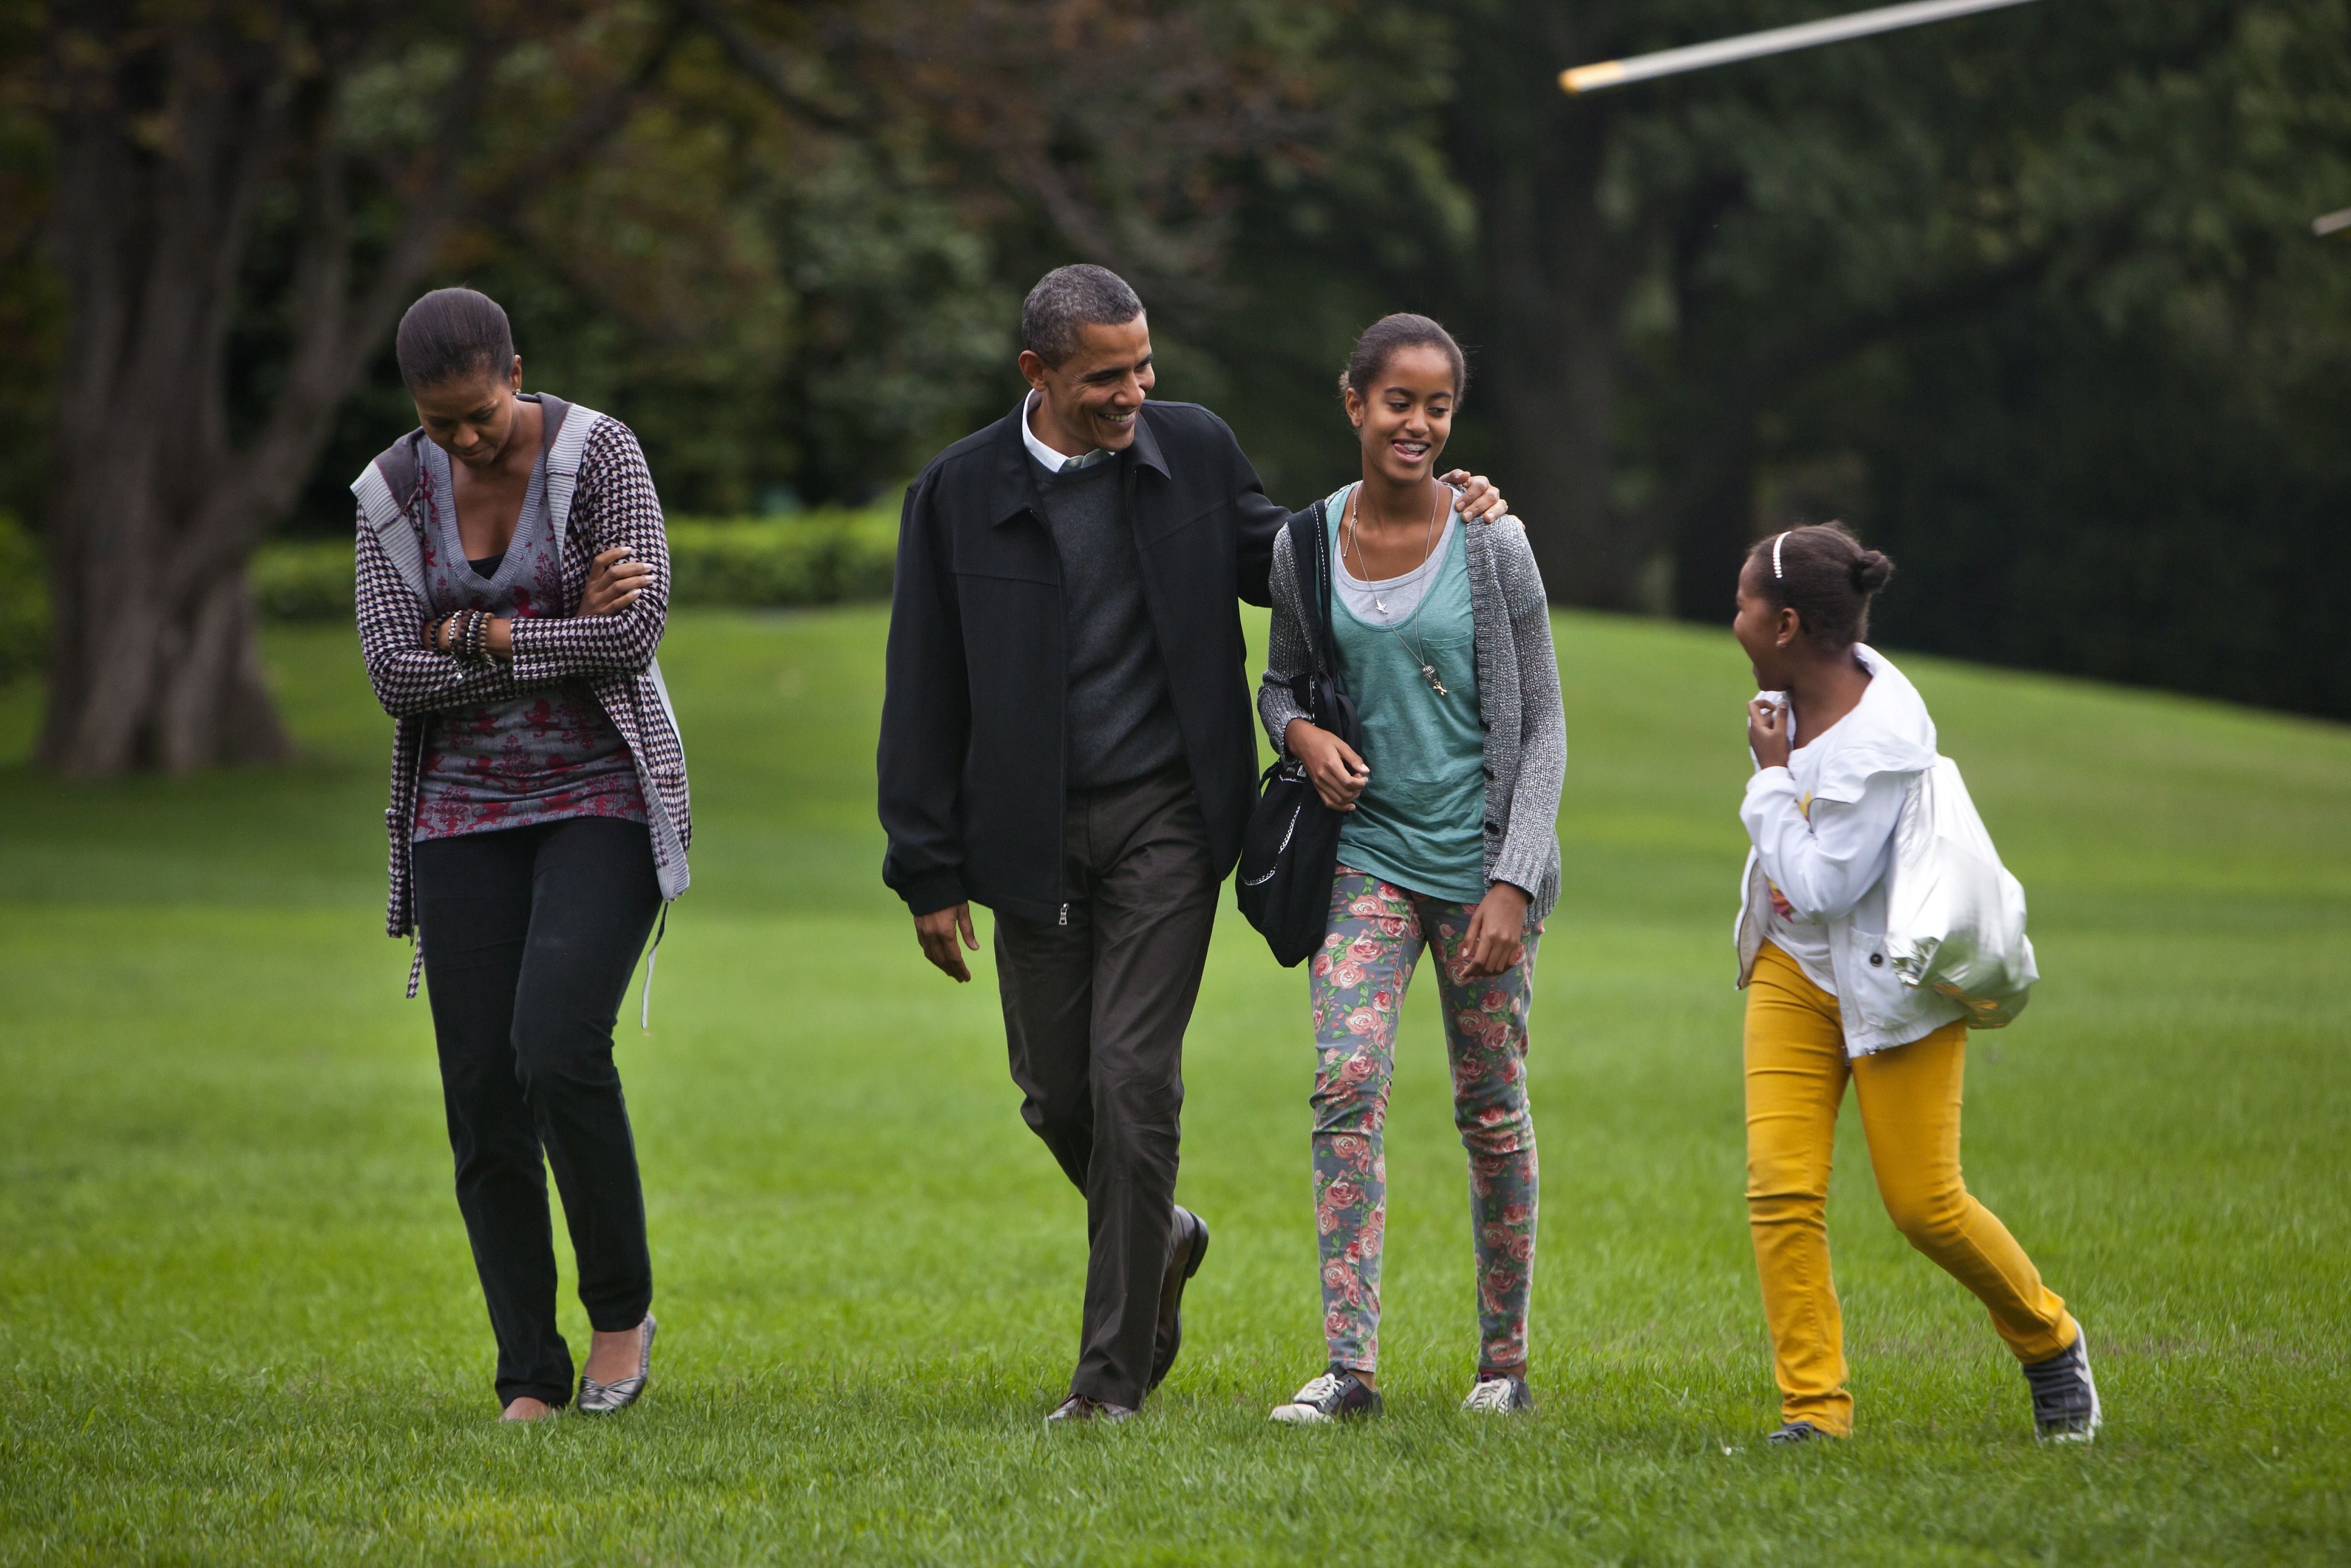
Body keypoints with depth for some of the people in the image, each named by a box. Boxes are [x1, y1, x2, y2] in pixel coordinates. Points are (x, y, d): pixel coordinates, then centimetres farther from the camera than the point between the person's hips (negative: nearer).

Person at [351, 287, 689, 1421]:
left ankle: (621, 1307, -2)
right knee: (483, 1097, -1)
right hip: (465, 811, 4)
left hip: (602, 800, -4)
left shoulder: (600, 457, -9)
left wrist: (482, 635, -12)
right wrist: (565, 632, -13)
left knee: (558, 1044, -23)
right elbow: (396, 676, -7)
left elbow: (636, 631, -19)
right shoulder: (396, 491, 1)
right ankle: (532, 1378, 7)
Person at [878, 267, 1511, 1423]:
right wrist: (930, 873, -1)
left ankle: (1115, 1375, -2)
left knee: (1132, 1080, -8)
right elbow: (924, 698, 1)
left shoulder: (1195, 452, 1)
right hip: (1032, 837, 1)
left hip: (1165, 819, -1)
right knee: (1056, 1090, 6)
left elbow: (1273, 561, 19)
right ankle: (1158, 1240, 38)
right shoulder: (959, 492, -2)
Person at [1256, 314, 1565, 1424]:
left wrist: (1513, 882, -11)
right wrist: (1301, 734, -7)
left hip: (1480, 861, -1)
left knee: (1491, 1106, 5)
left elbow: (1542, 724, -2)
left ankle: (1505, 1360, 18)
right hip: (1366, 853, 1)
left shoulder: (1492, 544, -5)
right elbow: (1280, 678, 18)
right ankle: (1349, 1364, -16)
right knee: (1347, 1085, -14)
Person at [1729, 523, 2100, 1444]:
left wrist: (1772, 775, -19)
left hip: (1888, 980, -7)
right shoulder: (1799, 687, -4)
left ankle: (2050, 1344, 24)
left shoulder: (1879, 745, -28)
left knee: (1924, 1203, -2)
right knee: (1780, 1186, -7)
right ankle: (1813, 1403, -3)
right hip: (1793, 970, 7)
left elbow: (1822, 887, -25)